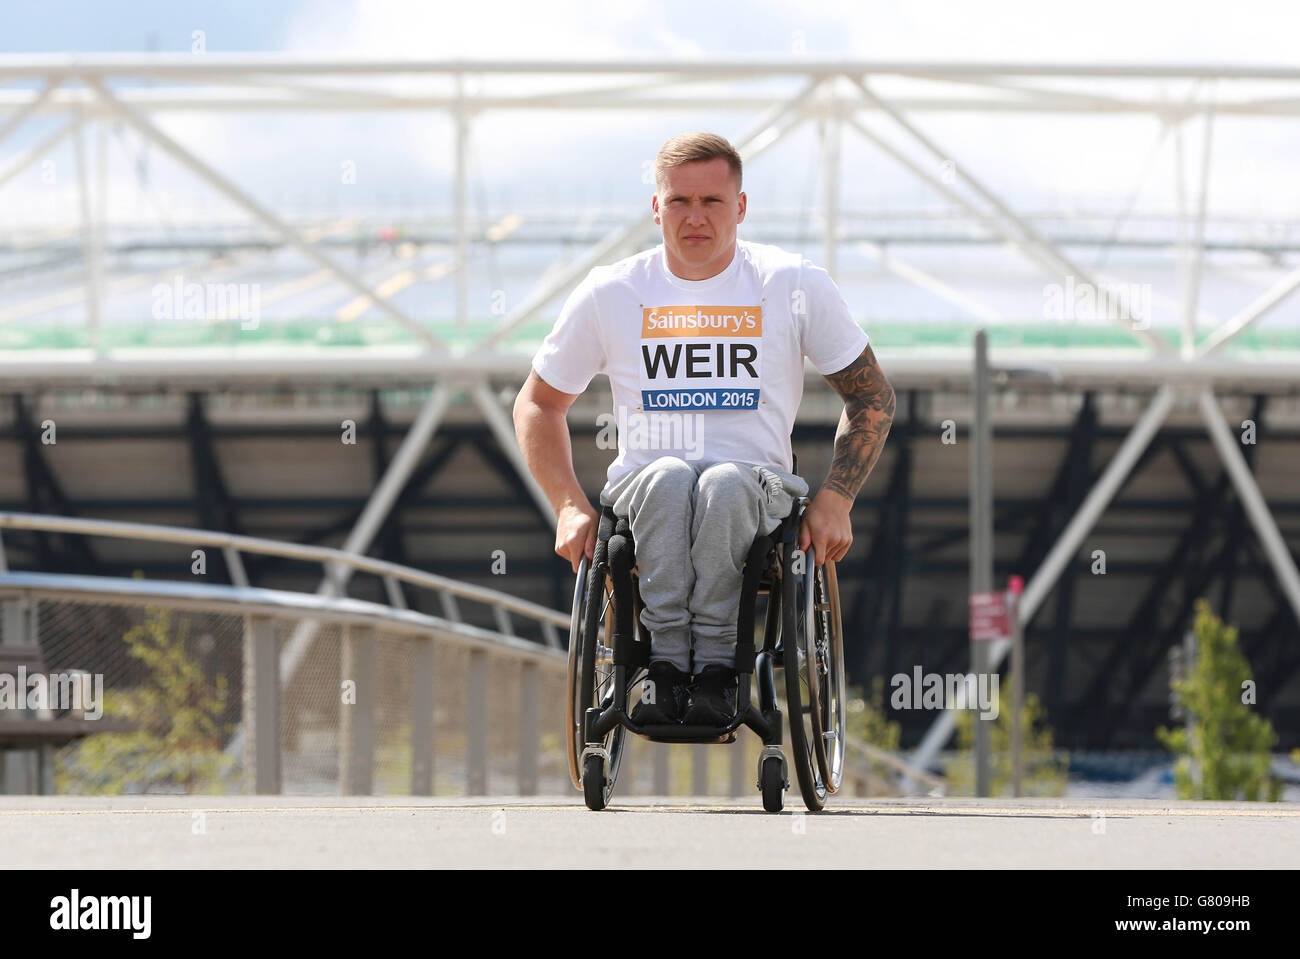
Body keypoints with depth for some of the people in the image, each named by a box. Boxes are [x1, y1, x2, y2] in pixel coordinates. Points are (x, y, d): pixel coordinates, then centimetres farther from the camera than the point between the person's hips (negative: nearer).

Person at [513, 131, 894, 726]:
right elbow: (539, 404, 18)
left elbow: (872, 398, 11)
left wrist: (835, 500, -3)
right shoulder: (609, 295, 7)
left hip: (758, 486, -1)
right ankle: (667, 663, -39)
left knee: (725, 482, -38)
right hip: (640, 492, 1)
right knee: (668, 476, -37)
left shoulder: (796, 286, 4)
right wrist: (569, 507, 3)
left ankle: (715, 665, -36)